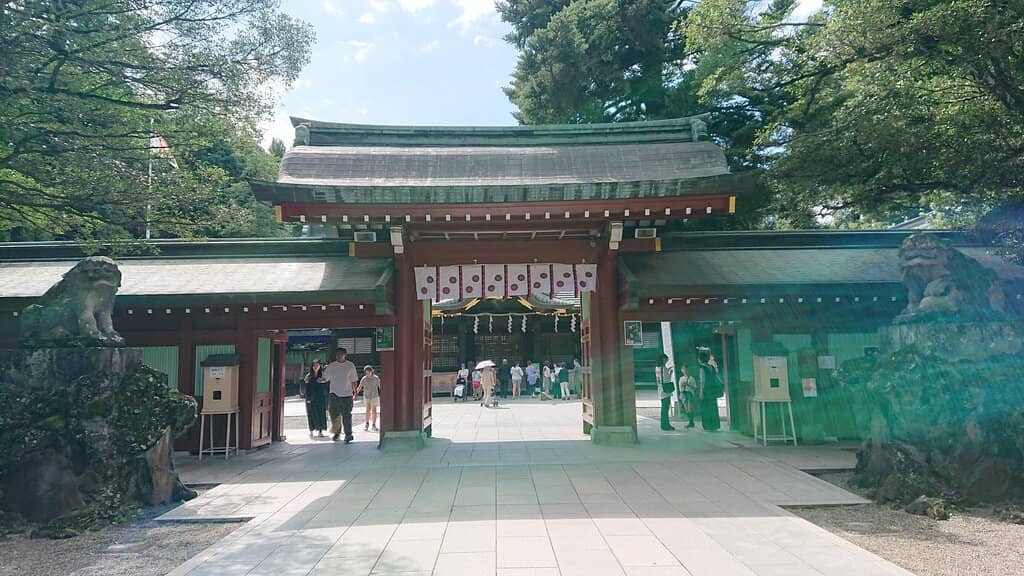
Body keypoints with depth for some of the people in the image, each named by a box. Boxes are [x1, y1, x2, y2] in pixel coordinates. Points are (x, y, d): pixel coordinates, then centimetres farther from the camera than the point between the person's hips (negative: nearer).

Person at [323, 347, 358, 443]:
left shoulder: (350, 365, 5)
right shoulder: (331, 366, 5)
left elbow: (354, 380, 10)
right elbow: (325, 379, 8)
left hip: (347, 394, -1)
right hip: (334, 394, 1)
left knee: (346, 416, -1)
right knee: (334, 415, 1)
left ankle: (348, 434, 8)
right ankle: (336, 432, 22)